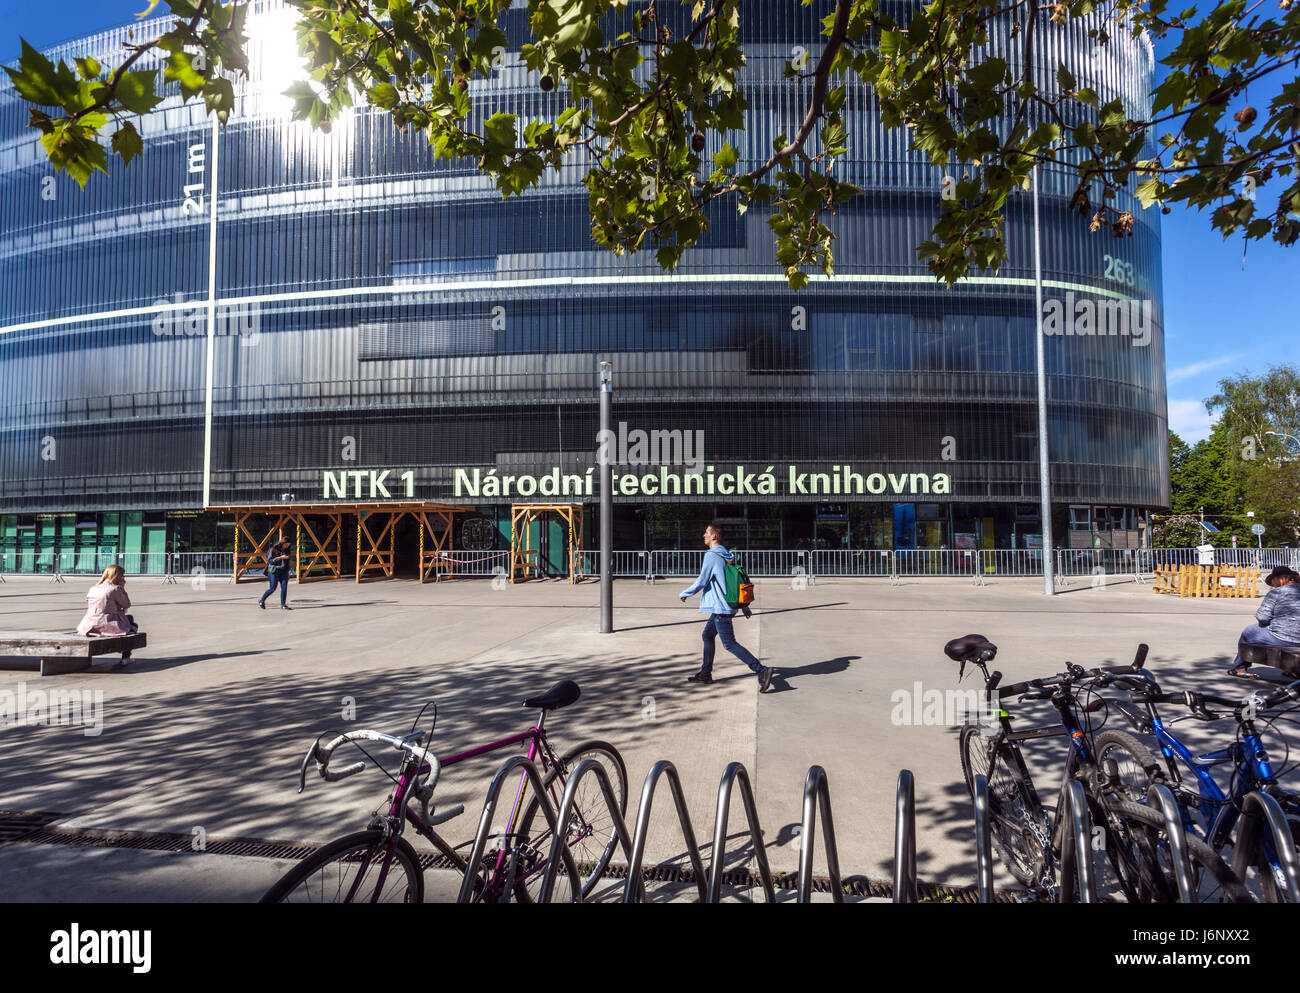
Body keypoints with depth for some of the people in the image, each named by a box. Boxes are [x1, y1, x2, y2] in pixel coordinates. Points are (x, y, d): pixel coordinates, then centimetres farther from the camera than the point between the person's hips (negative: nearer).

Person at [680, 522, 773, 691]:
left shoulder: (711, 556, -15)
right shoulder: (728, 556, 12)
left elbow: (701, 582, -16)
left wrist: (684, 594, 1)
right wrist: (745, 606, 22)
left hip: (720, 607, -10)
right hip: (725, 606, 10)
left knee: (729, 644, -7)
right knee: (708, 636, 19)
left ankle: (761, 671, -12)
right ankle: (705, 674, 27)